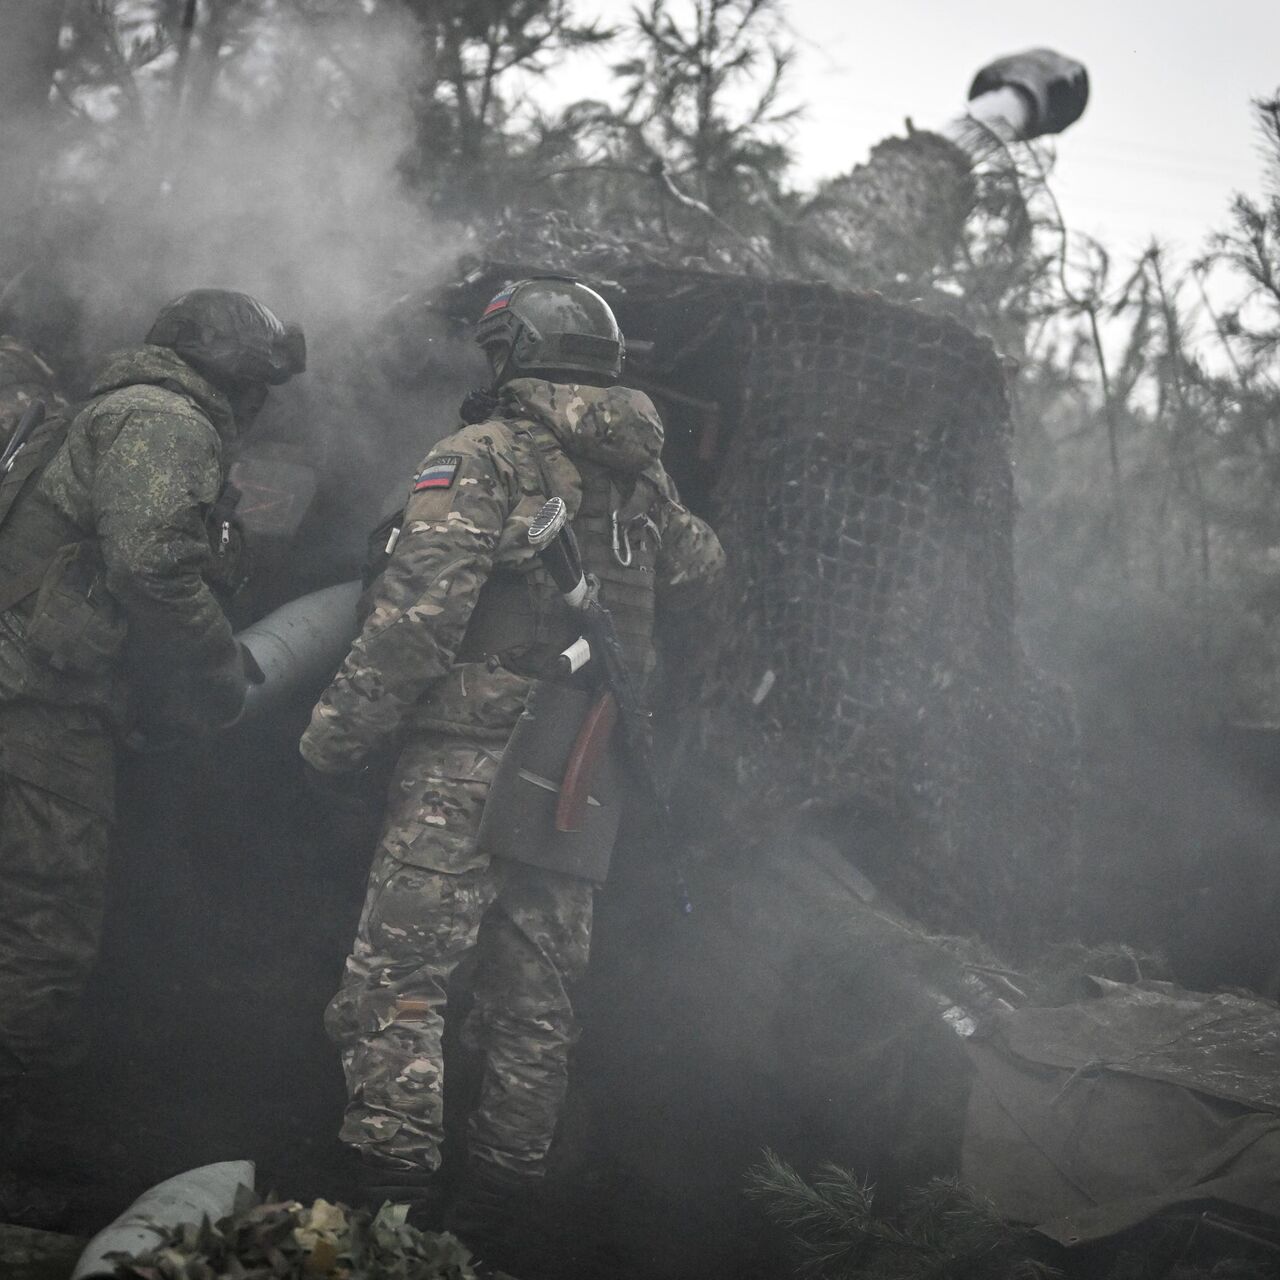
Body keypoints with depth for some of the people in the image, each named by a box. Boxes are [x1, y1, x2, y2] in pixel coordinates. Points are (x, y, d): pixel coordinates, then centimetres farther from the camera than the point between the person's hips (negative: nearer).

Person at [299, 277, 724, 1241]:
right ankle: (489, 1223, 15)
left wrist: (338, 736, -9)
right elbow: (698, 574, 29)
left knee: (401, 980, -7)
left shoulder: (479, 458, -8)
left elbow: (418, 614, -15)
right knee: (533, 1003, 11)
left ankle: (398, 1207, -15)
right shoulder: (642, 476, 11)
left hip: (466, 763, -7)